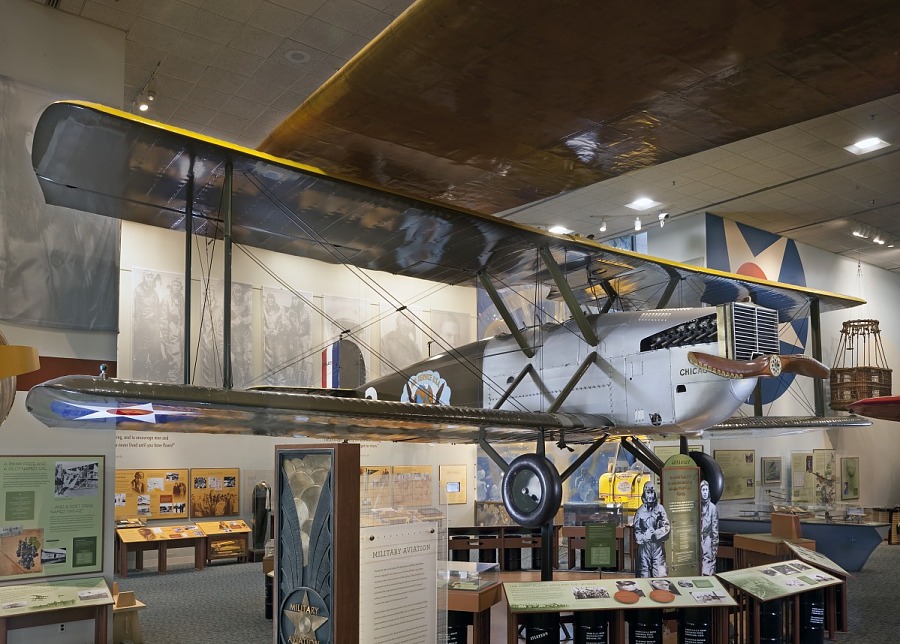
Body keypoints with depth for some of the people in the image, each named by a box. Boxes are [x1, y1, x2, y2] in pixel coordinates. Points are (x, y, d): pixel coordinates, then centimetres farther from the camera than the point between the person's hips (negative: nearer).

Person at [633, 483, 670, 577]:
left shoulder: (660, 508, 4)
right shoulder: (640, 511, 3)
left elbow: (667, 527, -1)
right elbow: (637, 531, 2)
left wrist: (655, 533, -14)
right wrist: (645, 536, -16)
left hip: (658, 546, 0)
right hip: (644, 546, 0)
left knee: (661, 575, -5)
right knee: (644, 576, 0)